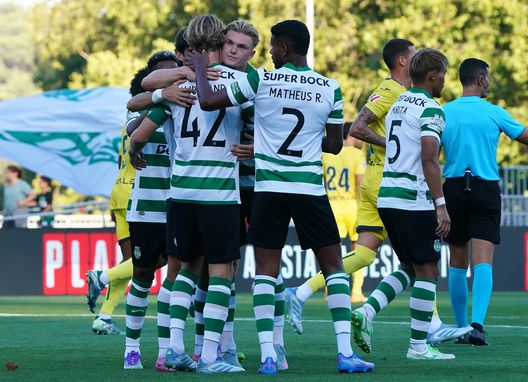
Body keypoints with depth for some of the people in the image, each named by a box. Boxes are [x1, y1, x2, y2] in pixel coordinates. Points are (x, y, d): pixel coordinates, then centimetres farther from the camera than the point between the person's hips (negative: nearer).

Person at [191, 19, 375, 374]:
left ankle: (267, 354, -3)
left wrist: (200, 68, 16)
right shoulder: (330, 89, 0)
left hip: (268, 188, 0)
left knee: (265, 269, 6)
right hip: (311, 189, 0)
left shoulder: (261, 80, -5)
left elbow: (208, 101, -1)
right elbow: (335, 144, 8)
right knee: (334, 266, 9)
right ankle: (345, 351, 1)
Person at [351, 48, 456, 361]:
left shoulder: (397, 106, 17)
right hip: (414, 200, -8)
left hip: (387, 197, 8)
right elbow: (429, 160, -18)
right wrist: (441, 204, -17)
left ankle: (366, 312, -1)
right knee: (427, 271, 0)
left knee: (410, 268, 17)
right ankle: (418, 346, 0)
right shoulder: (430, 109, -10)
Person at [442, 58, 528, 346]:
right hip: (486, 189, -2)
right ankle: (477, 324, -24)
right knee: (483, 262, -7)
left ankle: (461, 328, 17)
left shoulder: (443, 113, 1)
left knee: (458, 263, 12)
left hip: (453, 187, 2)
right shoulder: (494, 113, -3)